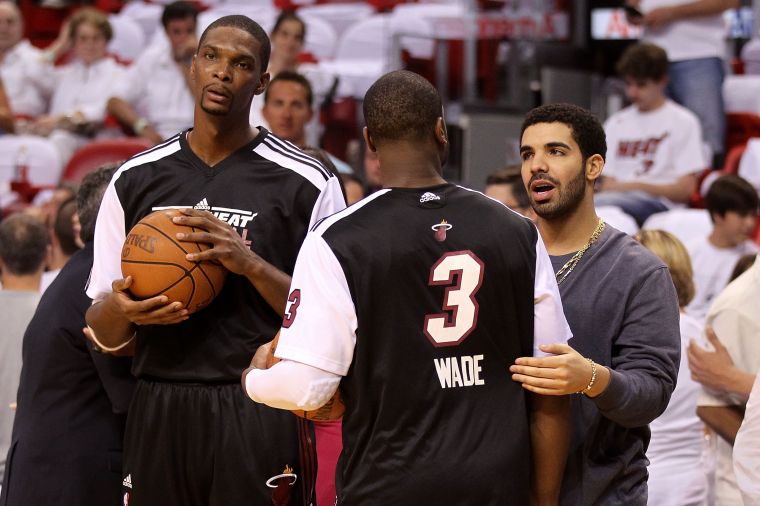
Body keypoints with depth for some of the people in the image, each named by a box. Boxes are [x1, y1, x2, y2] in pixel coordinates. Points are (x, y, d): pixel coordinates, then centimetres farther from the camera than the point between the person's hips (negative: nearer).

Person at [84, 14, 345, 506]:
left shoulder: (307, 183, 0)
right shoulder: (135, 179, 10)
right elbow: (102, 333, 12)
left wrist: (252, 266, -16)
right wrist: (120, 309, -11)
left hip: (259, 414, -3)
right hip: (160, 411, 3)